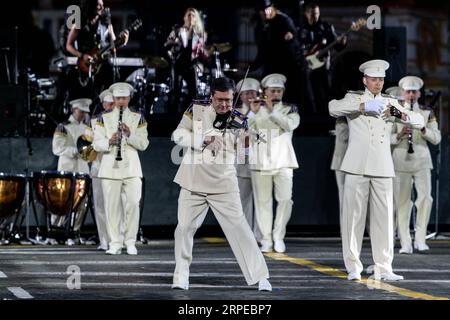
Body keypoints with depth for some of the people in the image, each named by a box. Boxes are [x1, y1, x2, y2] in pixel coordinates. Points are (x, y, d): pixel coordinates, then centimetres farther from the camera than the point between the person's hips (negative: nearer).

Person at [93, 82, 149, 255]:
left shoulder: (138, 118, 8)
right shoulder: (104, 118, 7)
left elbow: (143, 144, 1)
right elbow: (97, 144, 2)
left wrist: (130, 134, -16)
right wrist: (109, 142, -18)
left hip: (131, 168, 0)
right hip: (110, 168, 0)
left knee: (133, 204, -5)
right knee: (112, 206, -1)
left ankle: (130, 242, 5)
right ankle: (115, 243, 4)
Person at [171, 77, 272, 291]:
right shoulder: (196, 111, 1)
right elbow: (178, 134, -4)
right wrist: (203, 140, -17)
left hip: (224, 184, -1)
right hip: (194, 182, 1)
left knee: (239, 228, -6)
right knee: (184, 228, 4)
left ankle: (259, 277, -4)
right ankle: (181, 276, 19)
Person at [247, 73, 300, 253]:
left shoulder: (289, 110, 9)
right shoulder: (256, 112, 12)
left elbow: (290, 124, -11)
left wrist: (272, 111, -15)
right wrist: (254, 112, -10)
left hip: (282, 162, -1)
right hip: (260, 163, 1)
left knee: (285, 199, -10)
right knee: (263, 202, -1)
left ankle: (278, 237, 4)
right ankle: (266, 240, 3)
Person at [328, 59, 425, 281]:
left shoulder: (390, 103, 16)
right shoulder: (354, 98, 7)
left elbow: (419, 122, 12)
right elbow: (333, 108, -14)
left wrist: (402, 115, -10)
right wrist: (364, 107, -25)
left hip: (382, 169, 3)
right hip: (357, 167, -3)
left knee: (384, 216, -1)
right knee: (353, 215, -3)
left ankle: (383, 268, 3)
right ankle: (353, 268, 3)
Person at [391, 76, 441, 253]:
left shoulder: (427, 112, 8)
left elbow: (436, 138, 4)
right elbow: (387, 138, 1)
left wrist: (423, 129, -14)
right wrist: (399, 135, -18)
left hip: (422, 160, 1)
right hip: (400, 162, -1)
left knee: (425, 197, -12)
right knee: (402, 201, -1)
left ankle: (420, 239, -4)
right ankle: (405, 243, 1)